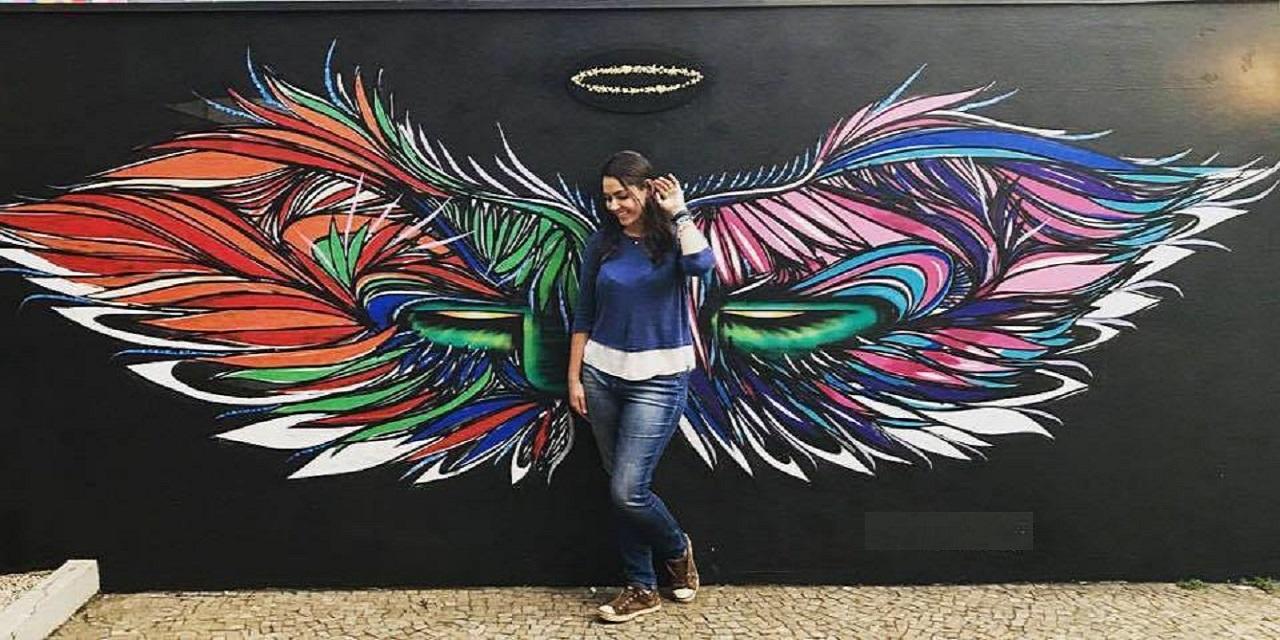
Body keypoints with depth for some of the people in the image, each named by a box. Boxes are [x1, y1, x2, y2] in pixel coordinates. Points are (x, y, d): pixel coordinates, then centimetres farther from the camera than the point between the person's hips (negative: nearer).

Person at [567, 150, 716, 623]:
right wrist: (574, 377, 6)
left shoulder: (672, 237, -5)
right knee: (619, 490, 9)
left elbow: (702, 265, -29)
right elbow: (584, 316, 8)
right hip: (602, 376, 4)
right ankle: (641, 588, 24)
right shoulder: (602, 243, 4)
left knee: (627, 490, -9)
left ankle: (678, 549, 22)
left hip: (658, 380, -4)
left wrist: (678, 213, -17)